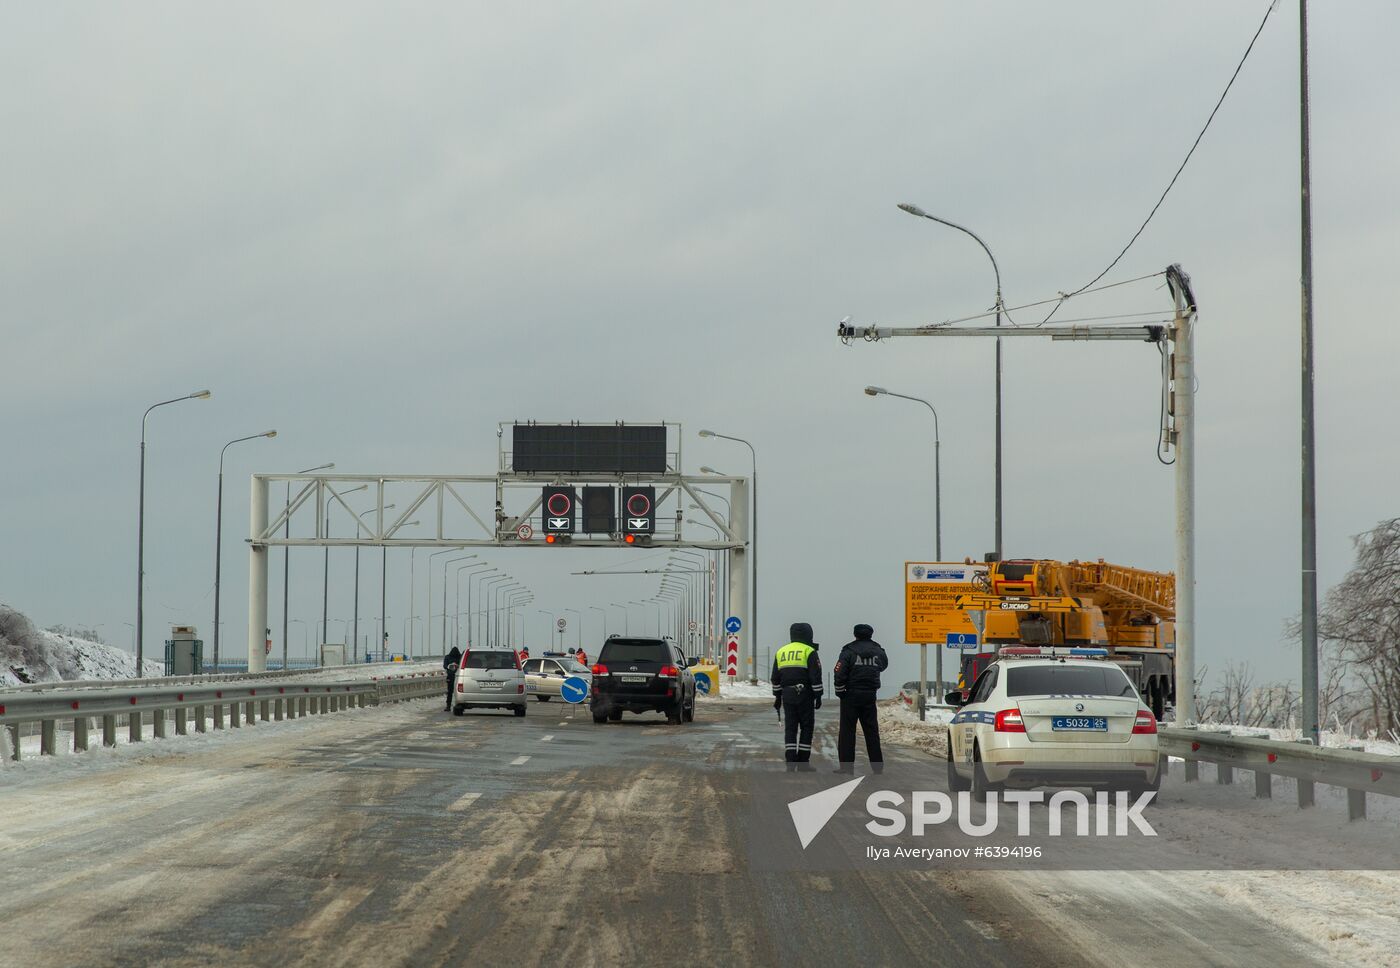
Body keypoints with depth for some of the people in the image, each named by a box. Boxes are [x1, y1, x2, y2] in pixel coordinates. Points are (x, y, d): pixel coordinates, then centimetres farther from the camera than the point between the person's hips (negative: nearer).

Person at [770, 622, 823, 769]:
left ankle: (790, 762, -3)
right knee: (806, 727, 3)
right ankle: (803, 761, 0)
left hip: (787, 695, 4)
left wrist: (777, 697, 20)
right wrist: (818, 696, -5)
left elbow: (775, 678, 14)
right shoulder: (809, 652, -4)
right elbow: (815, 677, -10)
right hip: (804, 695, -4)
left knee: (790, 728, 6)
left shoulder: (781, 652, 12)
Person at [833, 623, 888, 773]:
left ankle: (846, 765, -4)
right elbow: (884, 665, 24)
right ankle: (877, 765, 12)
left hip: (851, 695, -4)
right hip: (870, 696, 4)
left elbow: (839, 674, -13)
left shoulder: (849, 651, -9)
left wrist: (839, 692, -1)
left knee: (847, 730, 0)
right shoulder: (878, 651, 4)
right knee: (871, 731, 11)